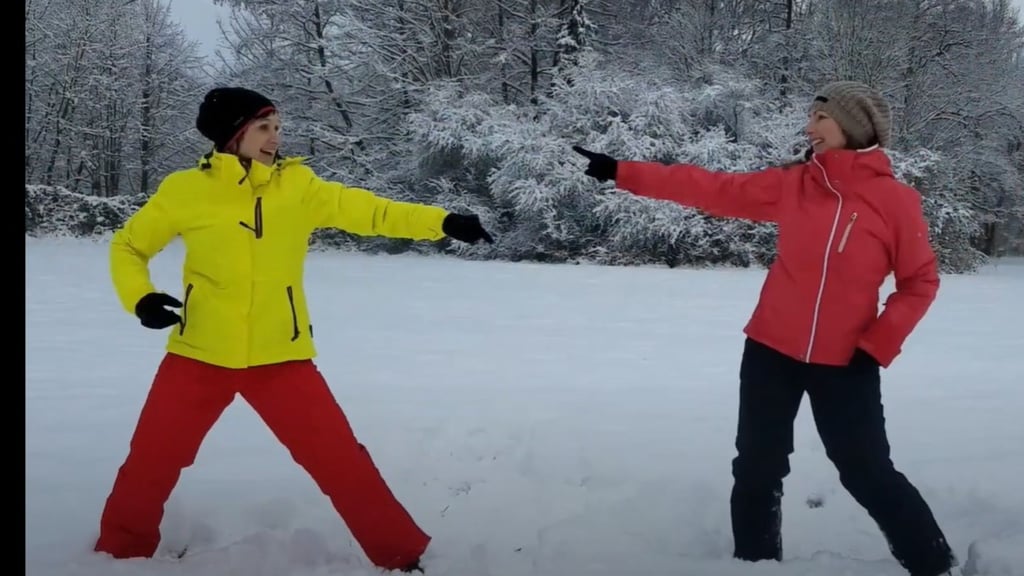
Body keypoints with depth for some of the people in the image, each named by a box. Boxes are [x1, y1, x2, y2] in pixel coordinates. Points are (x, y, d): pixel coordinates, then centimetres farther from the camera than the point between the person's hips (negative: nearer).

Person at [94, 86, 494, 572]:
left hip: (279, 357, 0)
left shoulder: (298, 185, -2)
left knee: (342, 461, -2)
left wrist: (442, 222, -21)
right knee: (150, 462, 9)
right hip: (200, 355, 0)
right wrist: (139, 298, -13)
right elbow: (128, 246, 6)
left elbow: (365, 211, -9)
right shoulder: (186, 189, -5)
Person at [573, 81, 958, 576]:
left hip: (845, 363, -3)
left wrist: (878, 345, -10)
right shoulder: (791, 184, -2)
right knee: (757, 468, 11)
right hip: (771, 351, 3)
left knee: (867, 473, 4)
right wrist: (621, 173, -2)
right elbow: (711, 189, -1)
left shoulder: (897, 200, -9)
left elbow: (920, 282, -2)